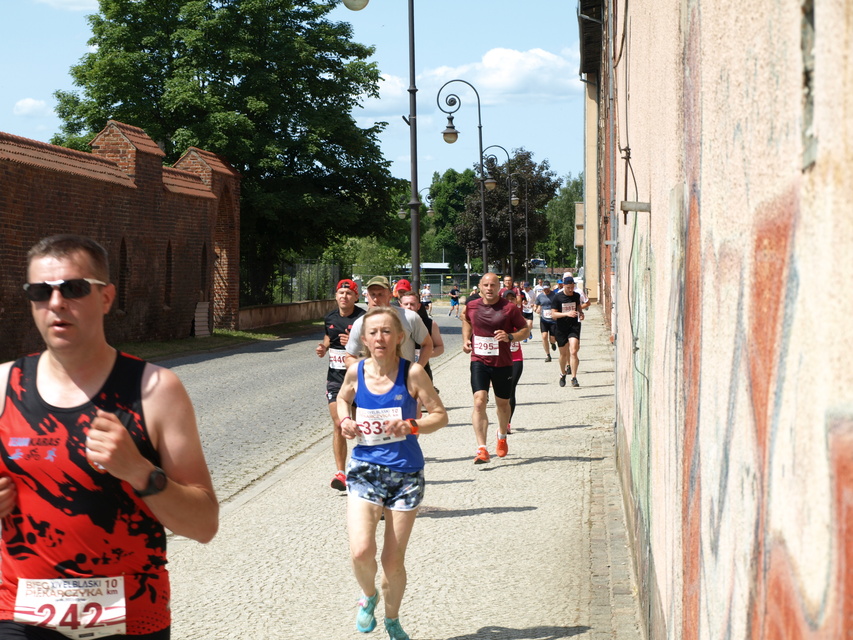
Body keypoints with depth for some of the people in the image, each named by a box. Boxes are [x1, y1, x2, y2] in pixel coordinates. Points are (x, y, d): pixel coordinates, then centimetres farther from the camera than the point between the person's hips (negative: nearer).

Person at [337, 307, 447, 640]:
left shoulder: (412, 373, -10)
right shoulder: (356, 372, -2)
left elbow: (440, 415, -5)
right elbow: (343, 398, 20)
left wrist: (411, 426, -23)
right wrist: (345, 421, -1)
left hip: (405, 473, -1)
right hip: (365, 469, 1)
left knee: (393, 561, 6)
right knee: (361, 551, -18)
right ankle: (368, 595, 17)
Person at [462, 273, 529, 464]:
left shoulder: (509, 308, -7)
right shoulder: (471, 306, 1)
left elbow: (525, 330, -1)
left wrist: (510, 336, -20)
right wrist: (466, 339, 7)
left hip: (502, 363, 0)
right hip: (479, 361, 0)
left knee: (503, 403, 16)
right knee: (479, 401, -18)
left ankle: (502, 436, 46)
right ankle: (482, 449, -21)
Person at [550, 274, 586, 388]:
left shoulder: (576, 296, 2)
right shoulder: (557, 297, -9)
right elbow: (553, 314, -11)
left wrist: (581, 313, 1)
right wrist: (567, 313, -24)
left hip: (574, 326, 1)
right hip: (561, 328, -1)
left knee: (573, 351, -15)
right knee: (563, 353, 12)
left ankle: (574, 378, -11)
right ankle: (563, 375, 36)